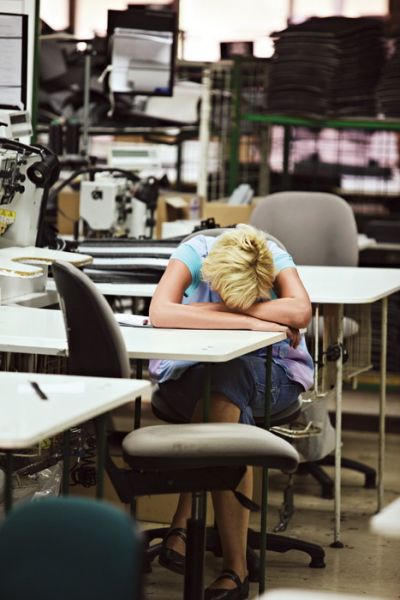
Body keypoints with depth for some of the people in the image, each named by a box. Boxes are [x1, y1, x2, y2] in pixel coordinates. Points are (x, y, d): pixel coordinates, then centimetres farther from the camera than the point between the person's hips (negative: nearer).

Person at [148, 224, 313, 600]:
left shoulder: (275, 259, -16)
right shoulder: (193, 253, -18)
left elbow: (301, 312, -35)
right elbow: (159, 314, -36)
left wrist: (216, 308, -30)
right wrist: (249, 321, -35)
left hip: (268, 374, 1)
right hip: (192, 369, 0)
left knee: (227, 378, -35)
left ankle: (182, 526, -29)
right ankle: (235, 563, -34)